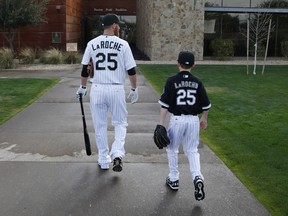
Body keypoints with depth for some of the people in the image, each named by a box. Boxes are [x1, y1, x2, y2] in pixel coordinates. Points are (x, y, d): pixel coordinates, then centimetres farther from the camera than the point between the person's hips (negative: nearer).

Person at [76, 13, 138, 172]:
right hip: (116, 89, -2)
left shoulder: (92, 44, 3)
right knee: (120, 123, 14)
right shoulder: (122, 44, -4)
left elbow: (85, 69, 8)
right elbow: (131, 70, -4)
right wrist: (134, 89, 8)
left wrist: (83, 87, 21)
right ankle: (117, 153, -7)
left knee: (100, 125, 13)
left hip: (97, 89, 2)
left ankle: (104, 161, 19)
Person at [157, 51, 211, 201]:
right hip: (193, 120, 3)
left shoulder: (172, 81, -7)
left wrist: (161, 124, -5)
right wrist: (204, 119, 23)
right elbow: (206, 105, 7)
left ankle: (173, 179, 25)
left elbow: (164, 104, -10)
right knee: (192, 150, 14)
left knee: (172, 149, 17)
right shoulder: (197, 82, 2)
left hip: (177, 119, -2)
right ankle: (197, 177, -8)